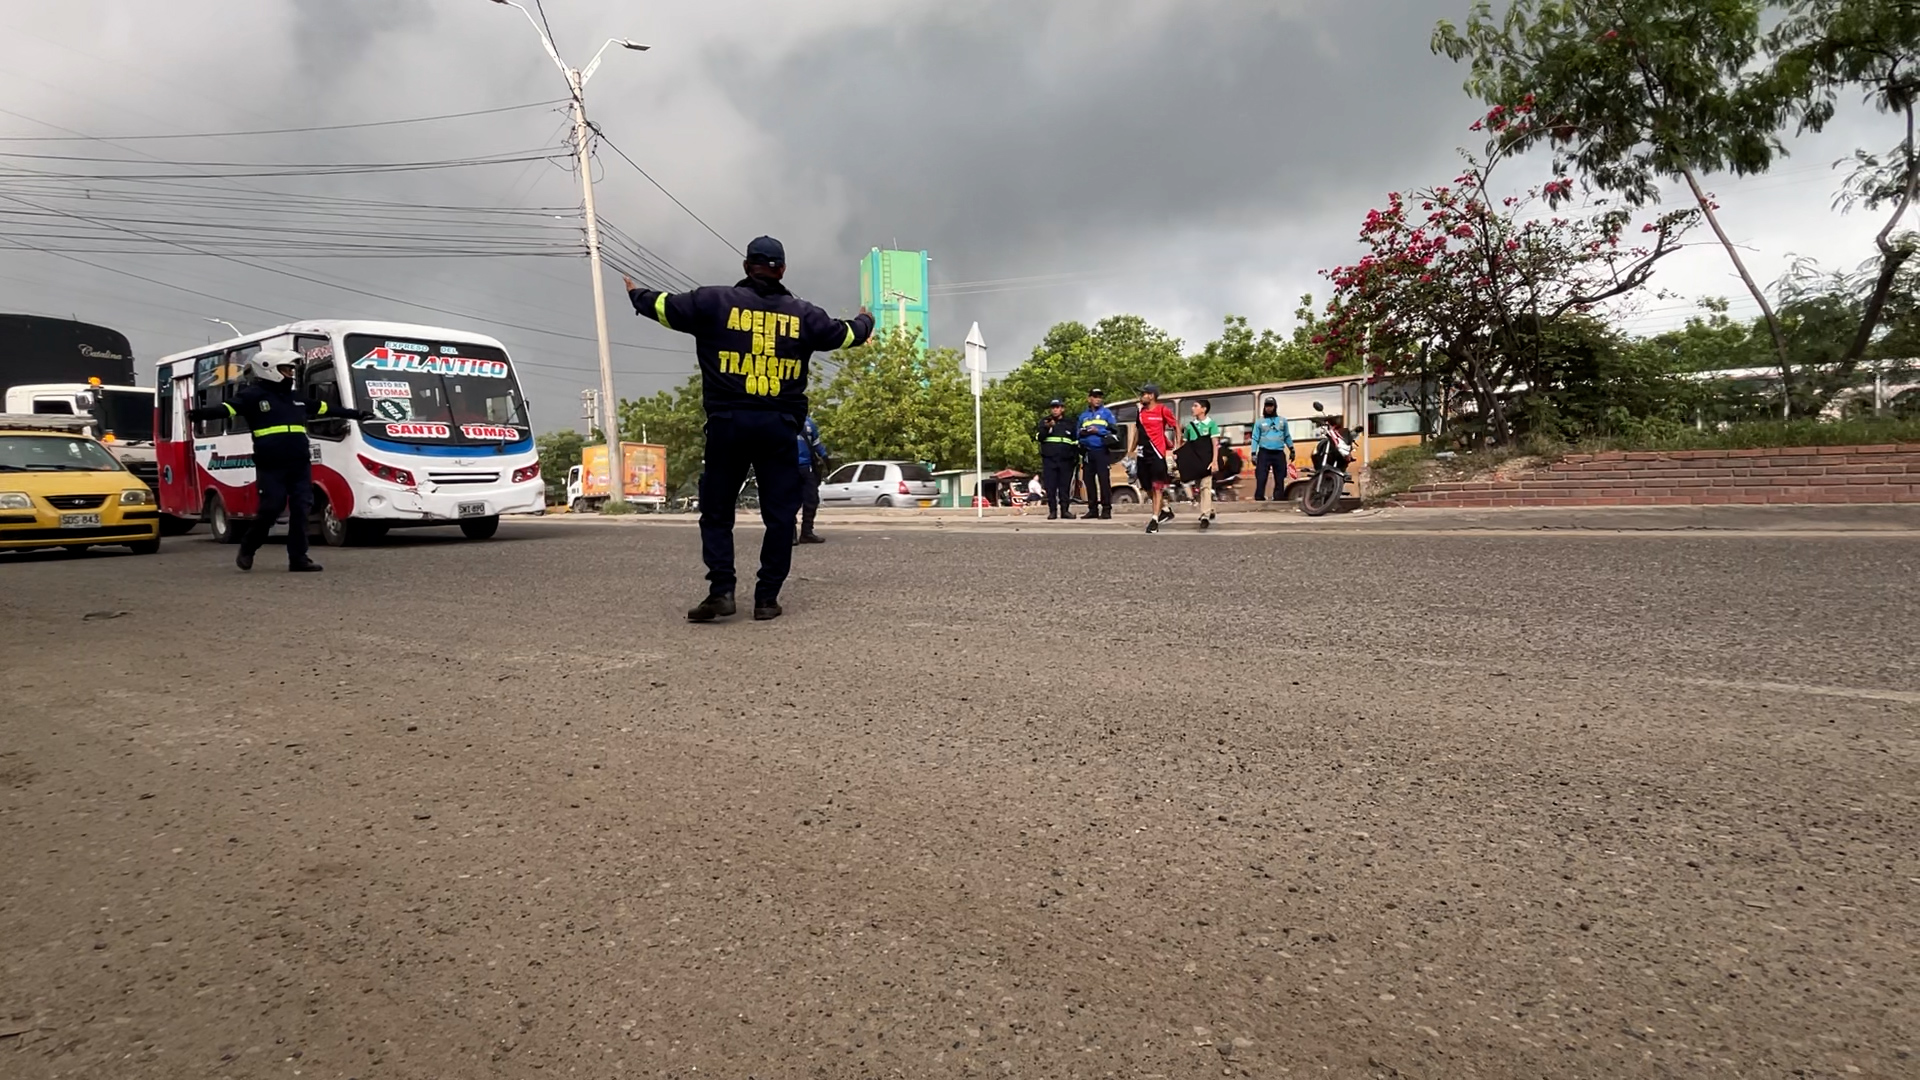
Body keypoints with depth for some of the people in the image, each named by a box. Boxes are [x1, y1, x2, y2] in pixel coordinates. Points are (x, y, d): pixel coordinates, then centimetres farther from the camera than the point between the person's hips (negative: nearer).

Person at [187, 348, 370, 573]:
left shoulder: (296, 398, 19)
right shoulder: (253, 395, -2)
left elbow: (325, 409, 30)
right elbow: (229, 408, -17)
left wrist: (355, 414, 39)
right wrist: (202, 413, -36)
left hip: (300, 464, 6)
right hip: (271, 467, -6)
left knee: (301, 509, 0)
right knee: (270, 509, -5)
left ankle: (298, 558, 5)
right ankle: (247, 549, 19)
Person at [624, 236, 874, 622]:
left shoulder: (714, 300, 5)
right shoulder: (803, 314, 10)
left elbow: (665, 307, 15)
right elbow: (844, 334, 25)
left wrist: (636, 294, 38)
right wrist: (865, 321, 49)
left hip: (728, 422, -1)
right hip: (779, 426, 1)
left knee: (717, 511, 9)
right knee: (780, 514, 7)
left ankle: (721, 590, -3)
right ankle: (767, 598, 6)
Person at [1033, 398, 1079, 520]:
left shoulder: (1070, 423, 15)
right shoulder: (1044, 421, 11)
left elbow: (1075, 442, 17)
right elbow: (1039, 437, -2)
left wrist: (1076, 457, 9)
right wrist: (1047, 427, -18)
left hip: (1065, 460, 1)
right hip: (1049, 459, -1)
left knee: (1065, 486, 0)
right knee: (1050, 486, -4)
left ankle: (1065, 510, 5)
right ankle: (1052, 511, 0)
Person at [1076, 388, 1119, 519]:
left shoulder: (1107, 413, 5)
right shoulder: (1083, 416, 18)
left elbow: (1114, 430, -3)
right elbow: (1077, 432, 20)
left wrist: (1098, 431, -13)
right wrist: (1082, 433, -3)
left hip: (1102, 451, -5)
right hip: (1087, 452, 5)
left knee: (1104, 480, -10)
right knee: (1088, 480, 6)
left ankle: (1106, 509, -8)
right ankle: (1092, 509, 14)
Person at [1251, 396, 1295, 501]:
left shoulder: (1283, 420, 12)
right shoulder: (1259, 422, 7)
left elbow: (1287, 436, 18)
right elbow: (1255, 439, 4)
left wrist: (1292, 450, 15)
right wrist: (1253, 454, -3)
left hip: (1279, 454, 2)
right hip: (1264, 453, -2)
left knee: (1280, 480, 4)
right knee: (1261, 479, -8)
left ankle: (1279, 502, 10)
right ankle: (1259, 501, -8)